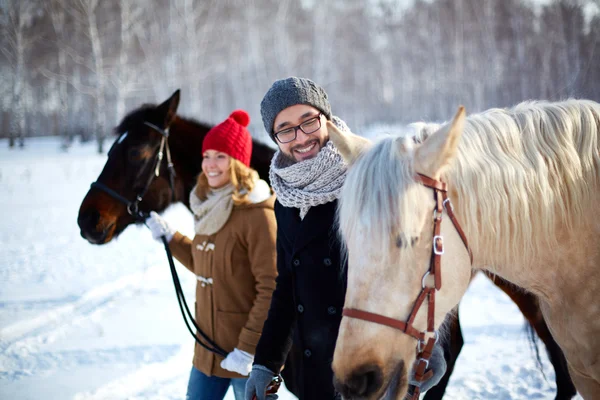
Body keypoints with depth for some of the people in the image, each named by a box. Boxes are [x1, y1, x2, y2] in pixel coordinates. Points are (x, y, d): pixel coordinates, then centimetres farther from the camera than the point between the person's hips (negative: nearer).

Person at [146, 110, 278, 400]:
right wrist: (169, 237, 13)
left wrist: (248, 348, -22)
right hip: (208, 348, 8)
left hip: (248, 354, -8)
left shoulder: (257, 214, -18)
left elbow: (271, 288, -21)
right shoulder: (210, 207, 8)